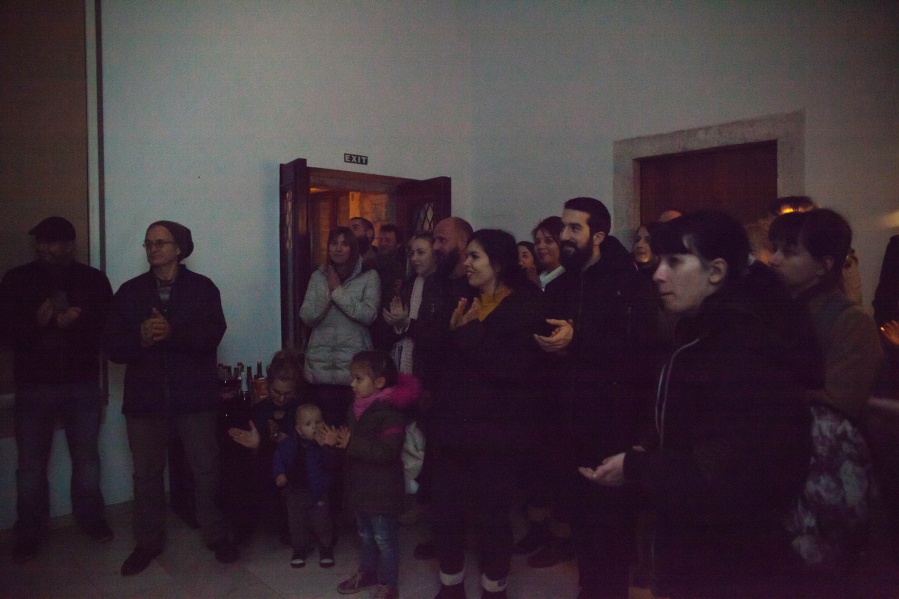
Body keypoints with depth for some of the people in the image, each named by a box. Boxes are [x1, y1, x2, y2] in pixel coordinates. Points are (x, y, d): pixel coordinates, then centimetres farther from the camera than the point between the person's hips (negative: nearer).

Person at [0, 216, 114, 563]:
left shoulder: (93, 279, 2)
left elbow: (110, 323, -3)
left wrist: (80, 320, -22)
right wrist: (36, 322, -21)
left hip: (83, 384, 0)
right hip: (33, 385, 0)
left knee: (86, 457, 11)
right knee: (31, 463, 7)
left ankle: (91, 519, 28)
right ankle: (29, 532, 23)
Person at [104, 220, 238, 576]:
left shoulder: (202, 288, 0)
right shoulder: (130, 291, 7)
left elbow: (212, 334, -14)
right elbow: (113, 346, 0)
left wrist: (172, 333, -28)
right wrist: (141, 337, -20)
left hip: (194, 396, -2)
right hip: (145, 397, 3)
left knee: (205, 470, 6)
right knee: (146, 474, 13)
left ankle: (217, 537, 22)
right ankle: (148, 542, 30)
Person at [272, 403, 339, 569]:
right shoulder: (289, 443, -11)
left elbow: (332, 463, -28)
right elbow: (278, 459, 2)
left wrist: (326, 448, -42)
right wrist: (279, 474, -13)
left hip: (319, 491, -2)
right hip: (295, 491, 3)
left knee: (322, 522, 6)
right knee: (297, 522, 15)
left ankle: (326, 549, 27)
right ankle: (299, 549, 36)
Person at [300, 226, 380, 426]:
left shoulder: (369, 276, 1)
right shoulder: (318, 276, 9)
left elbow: (369, 315, -11)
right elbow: (306, 317, 1)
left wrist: (338, 291, -10)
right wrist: (327, 292, -11)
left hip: (354, 362, -2)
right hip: (321, 362, 2)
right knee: (325, 419, 1)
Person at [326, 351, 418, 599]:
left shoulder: (390, 412, -24)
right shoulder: (358, 408, 5)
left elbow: (386, 450, -32)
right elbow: (352, 441, 17)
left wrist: (352, 444, -30)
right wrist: (337, 440, -5)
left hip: (382, 488, -8)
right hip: (361, 483, 8)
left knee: (384, 538, 7)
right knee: (366, 534, 24)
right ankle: (367, 571, 42)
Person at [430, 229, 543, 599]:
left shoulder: (523, 305, -7)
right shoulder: (463, 300, 13)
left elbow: (514, 367, -20)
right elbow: (439, 357, 10)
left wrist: (469, 334, -15)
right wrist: (451, 331, -8)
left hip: (495, 428, -5)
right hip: (453, 422, 5)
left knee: (491, 511, 6)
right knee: (446, 507, 9)